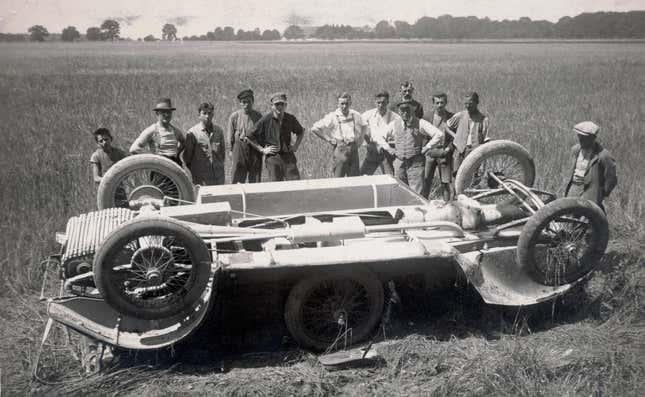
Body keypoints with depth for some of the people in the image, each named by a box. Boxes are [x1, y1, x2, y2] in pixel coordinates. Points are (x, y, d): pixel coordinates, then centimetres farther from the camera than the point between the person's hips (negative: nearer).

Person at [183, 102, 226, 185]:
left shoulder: (219, 131, 8)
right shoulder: (192, 133, -4)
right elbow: (186, 156, 1)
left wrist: (220, 165, 14)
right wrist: (195, 172, 1)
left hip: (219, 176, 4)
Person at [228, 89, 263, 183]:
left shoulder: (258, 116, 1)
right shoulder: (234, 116, -3)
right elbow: (231, 136, 5)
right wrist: (231, 150, 5)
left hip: (255, 148, 2)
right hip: (239, 147, -2)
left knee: (255, 179, 7)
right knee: (238, 178, -2)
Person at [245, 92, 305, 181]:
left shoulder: (291, 119, 5)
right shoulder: (265, 120, -5)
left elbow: (301, 132, 26)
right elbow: (249, 137, 1)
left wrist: (296, 146, 12)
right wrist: (262, 150, -4)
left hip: (288, 156, 3)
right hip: (272, 157, -3)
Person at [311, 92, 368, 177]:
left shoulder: (356, 115, 8)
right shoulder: (332, 117, -3)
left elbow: (364, 127, 29)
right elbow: (315, 128, -4)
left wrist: (360, 140, 16)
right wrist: (329, 139, -3)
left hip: (353, 149, 4)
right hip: (340, 149, -3)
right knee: (338, 179, -4)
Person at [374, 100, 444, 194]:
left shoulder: (420, 123, -2)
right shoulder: (395, 124, 9)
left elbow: (439, 134, -9)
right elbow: (379, 136, 18)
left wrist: (426, 147, -8)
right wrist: (388, 148, 7)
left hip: (416, 163, -4)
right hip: (399, 163, 4)